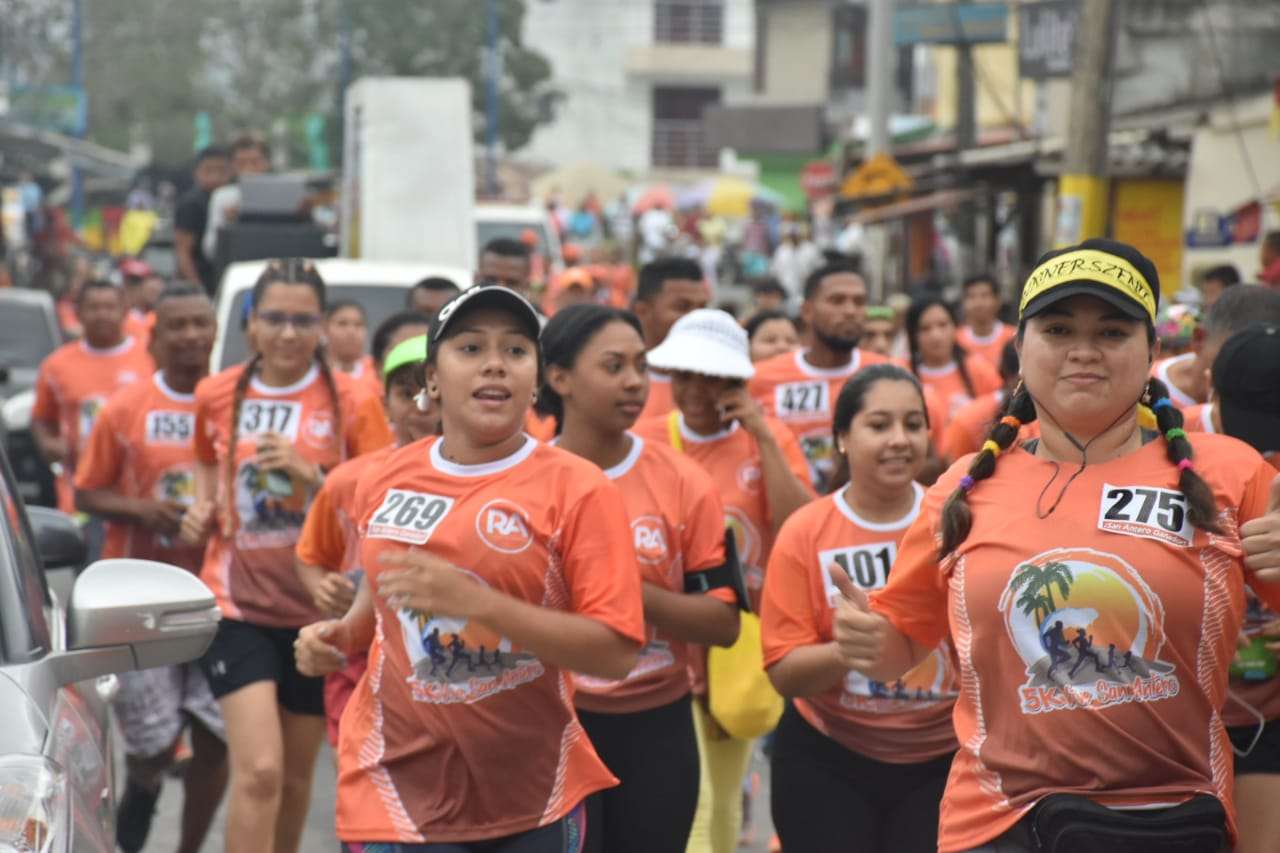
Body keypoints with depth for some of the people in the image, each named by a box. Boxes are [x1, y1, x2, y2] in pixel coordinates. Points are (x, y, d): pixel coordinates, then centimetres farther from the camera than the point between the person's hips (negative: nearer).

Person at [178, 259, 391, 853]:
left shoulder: (348, 401, -4)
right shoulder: (216, 395, 2)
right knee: (259, 771, -15)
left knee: (295, 776, 13)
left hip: (317, 607, 1)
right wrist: (202, 508, 3)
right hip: (238, 603, -1)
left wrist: (310, 475, -20)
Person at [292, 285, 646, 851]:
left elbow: (615, 652, -16)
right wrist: (340, 635, 4)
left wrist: (476, 601, -24)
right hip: (400, 792, 2)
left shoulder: (577, 490, -8)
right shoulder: (383, 482, 5)